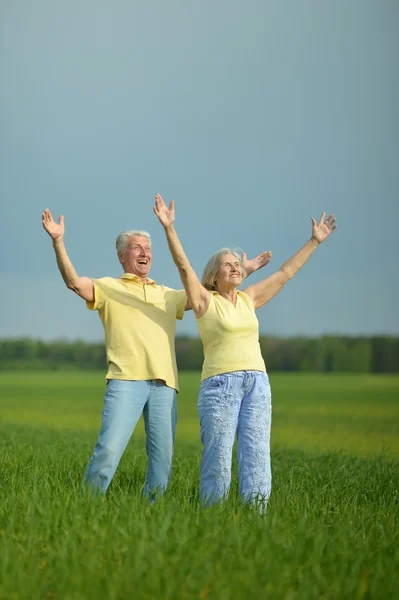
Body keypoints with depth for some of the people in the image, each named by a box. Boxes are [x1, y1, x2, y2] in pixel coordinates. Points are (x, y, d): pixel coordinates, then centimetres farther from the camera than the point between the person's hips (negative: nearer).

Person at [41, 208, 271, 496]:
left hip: (164, 384, 5)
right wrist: (58, 241, -17)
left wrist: (245, 269, 32)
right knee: (109, 449, -17)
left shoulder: (167, 294, 26)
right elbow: (74, 281, -4)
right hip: (126, 379, -5)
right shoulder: (108, 287, 12)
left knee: (163, 458, 0)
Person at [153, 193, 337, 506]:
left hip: (257, 384, 5)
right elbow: (183, 265, -9)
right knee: (218, 460, -8)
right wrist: (169, 228, -21)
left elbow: (286, 272, 22)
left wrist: (315, 241, 25)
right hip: (219, 384, -5)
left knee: (257, 457, -2)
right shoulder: (205, 301, 3)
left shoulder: (248, 299, 17)